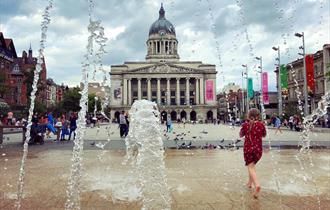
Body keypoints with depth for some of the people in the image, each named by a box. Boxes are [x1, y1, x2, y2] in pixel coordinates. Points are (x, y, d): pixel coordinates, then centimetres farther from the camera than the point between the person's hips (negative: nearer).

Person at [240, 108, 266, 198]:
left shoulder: (245, 125, -7)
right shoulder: (261, 125, -4)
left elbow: (241, 135, 9)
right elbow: (264, 135, 12)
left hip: (248, 148, -3)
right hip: (258, 149, 3)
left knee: (251, 167, -5)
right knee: (252, 165, 25)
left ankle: (257, 185, -28)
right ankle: (250, 182, 37)